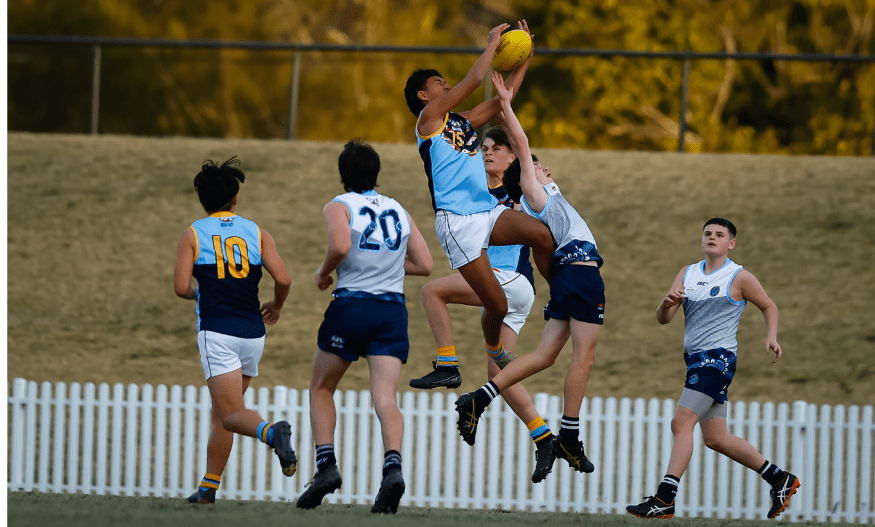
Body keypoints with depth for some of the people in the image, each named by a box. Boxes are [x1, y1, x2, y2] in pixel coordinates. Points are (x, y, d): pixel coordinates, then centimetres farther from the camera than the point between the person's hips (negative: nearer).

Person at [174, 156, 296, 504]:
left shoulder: (192, 234, 2)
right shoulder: (257, 233, 8)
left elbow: (181, 287, -7)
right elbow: (283, 279, -3)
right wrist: (276, 307, 18)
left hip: (217, 333, -4)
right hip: (252, 333, 4)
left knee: (232, 415, -10)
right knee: (222, 412, 18)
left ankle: (272, 433, -41)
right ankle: (209, 486, 18)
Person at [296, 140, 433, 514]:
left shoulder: (338, 207, 2)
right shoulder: (399, 211, 17)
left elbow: (341, 246, -19)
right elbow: (424, 265, 14)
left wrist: (323, 272, -1)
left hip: (351, 304, -3)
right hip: (393, 309, 3)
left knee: (321, 388, 15)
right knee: (385, 397, -7)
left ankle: (325, 465, 2)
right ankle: (393, 466, -31)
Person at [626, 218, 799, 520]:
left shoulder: (739, 278, -2)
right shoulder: (688, 274, 14)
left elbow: (768, 306, 11)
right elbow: (663, 319, 8)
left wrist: (771, 337, -6)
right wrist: (667, 304, -15)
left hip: (718, 358, -8)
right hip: (695, 359, 8)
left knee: (682, 423, -18)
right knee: (715, 439, 10)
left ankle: (664, 500, -22)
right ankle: (779, 480, 23)